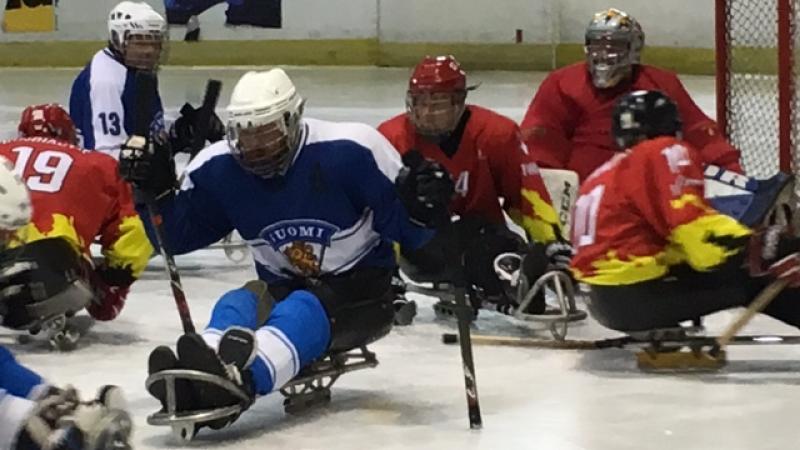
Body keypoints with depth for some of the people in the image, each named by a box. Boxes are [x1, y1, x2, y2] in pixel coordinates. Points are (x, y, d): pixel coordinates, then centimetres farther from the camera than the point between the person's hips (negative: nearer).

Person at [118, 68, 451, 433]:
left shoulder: (349, 152, -19)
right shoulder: (218, 168, -5)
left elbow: (407, 232, -13)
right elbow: (176, 236, 5)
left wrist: (420, 208, -36)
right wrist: (156, 190, -12)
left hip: (361, 293, -5)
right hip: (283, 290, 5)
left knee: (303, 312, -35)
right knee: (236, 306, -27)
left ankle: (239, 379, -68)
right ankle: (197, 380, -60)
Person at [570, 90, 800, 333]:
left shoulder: (605, 172, 20)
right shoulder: (665, 152, -5)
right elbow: (692, 225, -20)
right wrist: (755, 247, -27)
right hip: (638, 291, -9)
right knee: (753, 277, -8)